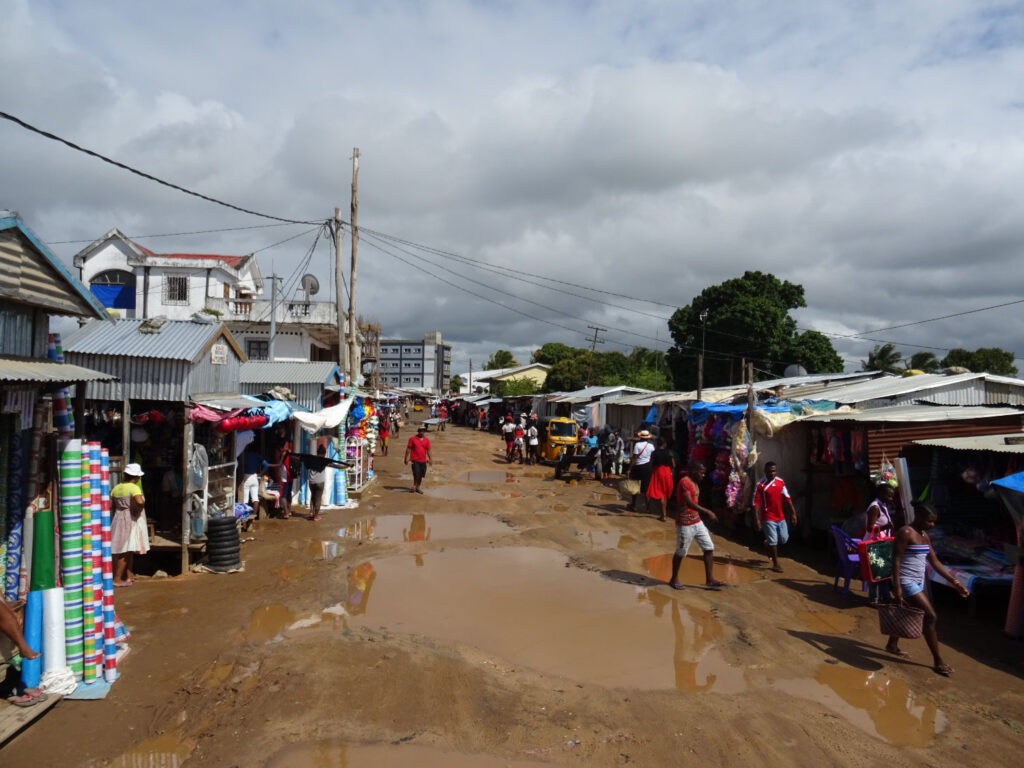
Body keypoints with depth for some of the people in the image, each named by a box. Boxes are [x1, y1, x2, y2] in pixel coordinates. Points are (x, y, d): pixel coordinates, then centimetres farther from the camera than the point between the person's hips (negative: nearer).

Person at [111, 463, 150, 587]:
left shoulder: (116, 488, 8)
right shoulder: (134, 488, -15)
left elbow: (110, 506, 8)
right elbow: (140, 501, -32)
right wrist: (138, 511, -14)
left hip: (118, 520, 8)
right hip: (131, 521, -8)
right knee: (125, 551, -1)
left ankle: (128, 576, 27)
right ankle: (117, 579, 2)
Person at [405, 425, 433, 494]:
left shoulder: (427, 440, 7)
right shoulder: (412, 439, -2)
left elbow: (428, 450, 11)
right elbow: (408, 449, -1)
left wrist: (430, 459, 5)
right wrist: (406, 458, -5)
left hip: (423, 460, 4)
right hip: (415, 460, -4)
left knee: (421, 475, 7)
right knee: (416, 474, -13)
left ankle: (417, 487, 23)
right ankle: (414, 485, 11)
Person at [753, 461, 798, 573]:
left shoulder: (781, 482, 3)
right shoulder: (761, 485, -13)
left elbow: (787, 498, 12)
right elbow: (756, 503, -14)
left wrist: (793, 512, 8)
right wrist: (757, 520, -19)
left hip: (780, 517, 5)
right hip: (768, 518, -5)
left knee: (784, 539, 9)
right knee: (773, 541, -1)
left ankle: (768, 544, 38)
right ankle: (775, 564, 14)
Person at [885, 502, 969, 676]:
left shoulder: (924, 535, 11)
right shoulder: (905, 533, -15)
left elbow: (935, 562, 14)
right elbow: (896, 560, -18)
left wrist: (954, 582, 11)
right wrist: (897, 587, -22)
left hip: (918, 583, 9)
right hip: (906, 582, -9)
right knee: (931, 617, -9)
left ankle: (892, 645, 36)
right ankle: (937, 661, 0)